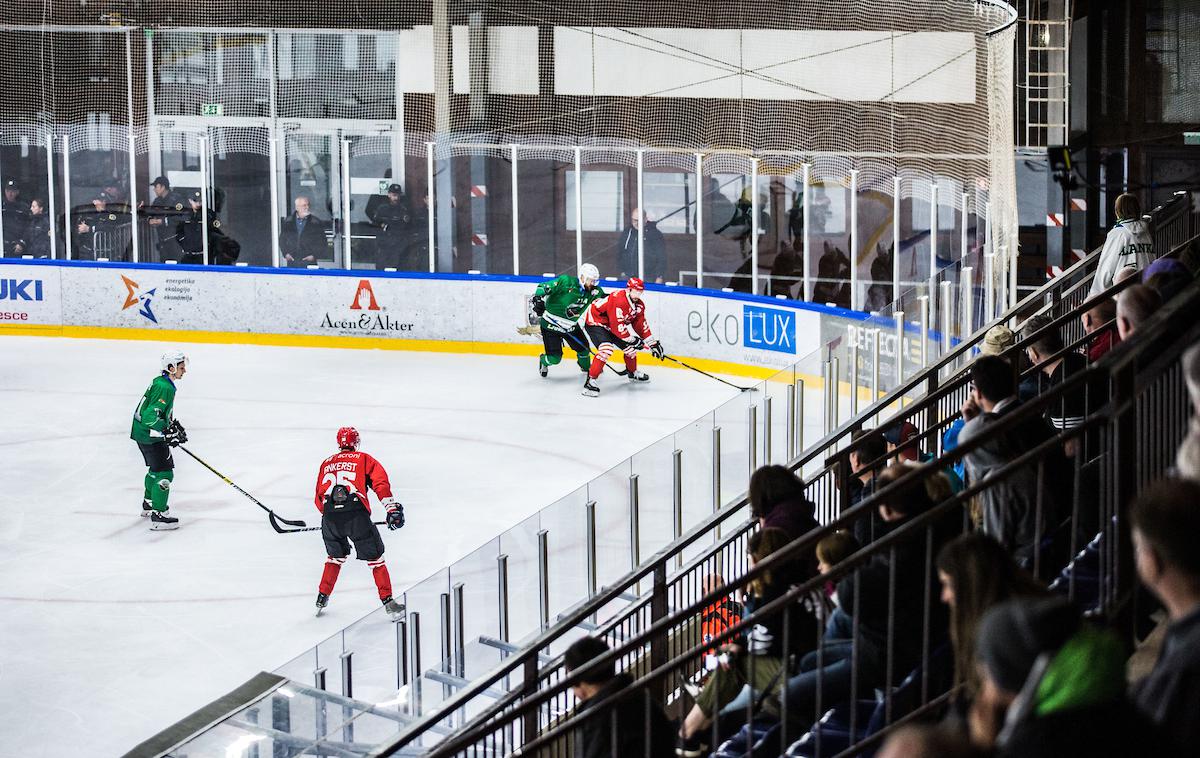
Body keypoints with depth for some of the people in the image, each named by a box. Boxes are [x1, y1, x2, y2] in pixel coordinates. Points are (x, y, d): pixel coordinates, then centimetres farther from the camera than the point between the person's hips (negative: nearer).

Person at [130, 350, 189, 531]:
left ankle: (148, 504, 45)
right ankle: (158, 516, -14)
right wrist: (167, 433, -35)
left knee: (155, 468, 27)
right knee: (164, 473, -11)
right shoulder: (165, 388, -23)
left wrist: (173, 424, 23)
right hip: (150, 436, -11)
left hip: (143, 433, 11)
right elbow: (151, 416, -31)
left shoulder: (159, 382, 10)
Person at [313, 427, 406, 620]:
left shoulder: (326, 463, 26)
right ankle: (388, 602, 0)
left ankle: (322, 599, 28)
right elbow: (380, 482, 0)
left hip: (329, 514, 3)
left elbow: (319, 497, 26)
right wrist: (392, 508, -7)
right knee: (375, 556, 7)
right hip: (356, 514, -3)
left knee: (336, 555, 28)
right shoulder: (363, 459, 16)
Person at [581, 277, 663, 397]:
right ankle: (591, 380, -31)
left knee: (630, 347, 12)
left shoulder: (639, 305, -1)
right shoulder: (618, 300, -31)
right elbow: (617, 326, -31)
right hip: (595, 321, -9)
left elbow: (641, 325, 5)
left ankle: (633, 373, 40)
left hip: (610, 326, 9)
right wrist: (632, 339, -24)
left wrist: (653, 343, 0)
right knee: (606, 348, -30)